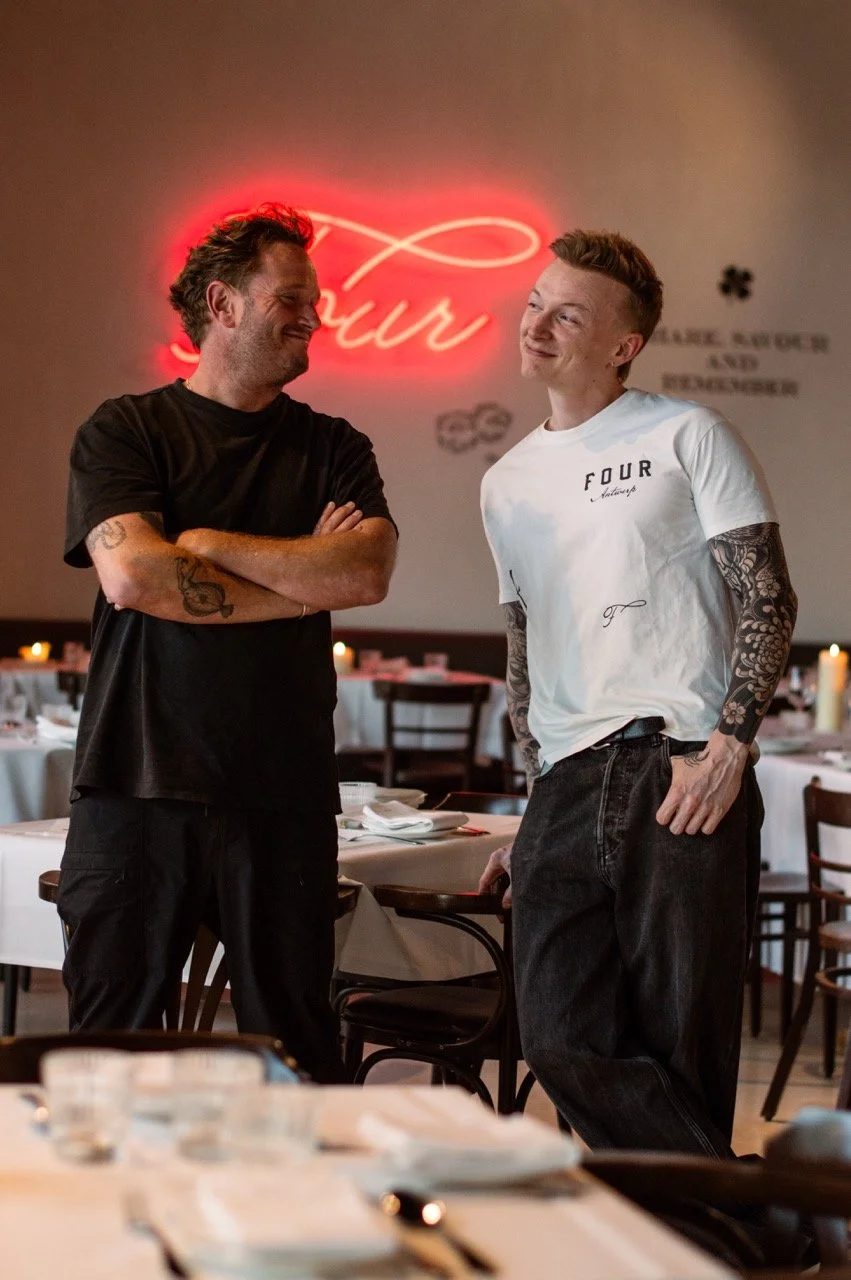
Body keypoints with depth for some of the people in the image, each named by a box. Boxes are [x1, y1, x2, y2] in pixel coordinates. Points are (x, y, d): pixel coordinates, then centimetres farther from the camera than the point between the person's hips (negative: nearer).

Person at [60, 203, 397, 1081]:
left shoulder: (334, 449, 13)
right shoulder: (124, 433, 5)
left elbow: (366, 574, -5)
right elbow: (131, 575, -11)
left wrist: (208, 545, -6)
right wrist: (303, 579, -4)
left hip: (284, 794, 2)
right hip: (137, 786, -2)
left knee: (295, 1059, 4)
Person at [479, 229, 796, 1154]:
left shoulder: (686, 437, 5)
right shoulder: (507, 485, 21)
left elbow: (769, 601, -1)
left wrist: (727, 748, -13)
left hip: (685, 776, -5)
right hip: (567, 790, 5)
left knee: (682, 1048, -5)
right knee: (561, 1042, -6)